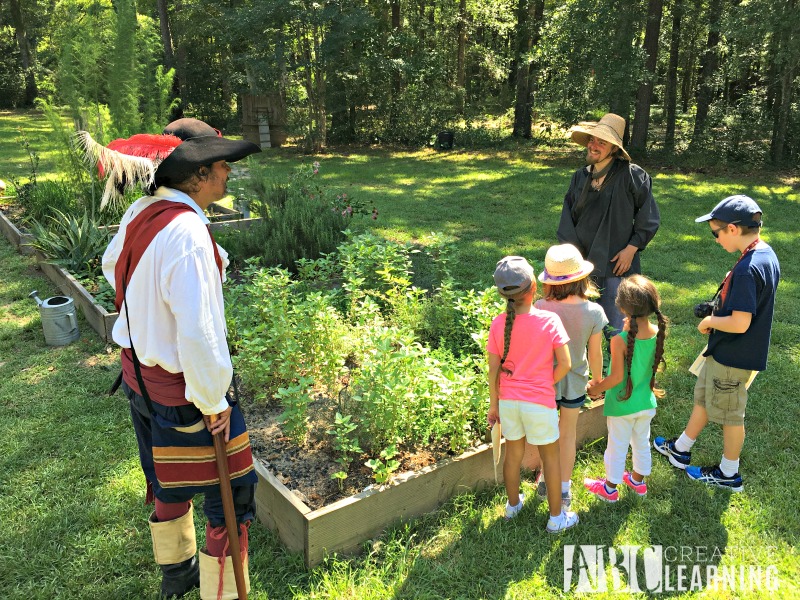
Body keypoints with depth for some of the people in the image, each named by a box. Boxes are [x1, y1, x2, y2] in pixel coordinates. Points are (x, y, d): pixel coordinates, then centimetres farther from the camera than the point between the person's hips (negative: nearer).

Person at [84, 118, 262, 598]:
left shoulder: (141, 212, -2)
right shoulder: (188, 233, -29)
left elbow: (112, 266, 19)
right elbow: (198, 334, -32)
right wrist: (213, 402, -20)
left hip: (140, 373, 10)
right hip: (184, 388, -9)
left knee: (170, 480, 28)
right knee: (230, 495, 8)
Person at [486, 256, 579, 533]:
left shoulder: (498, 324, -9)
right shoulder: (549, 320, -16)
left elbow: (493, 370, -4)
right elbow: (565, 364, -16)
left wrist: (494, 404, 7)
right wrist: (547, 384, 3)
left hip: (508, 400, 3)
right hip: (540, 401, -3)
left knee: (513, 452, 21)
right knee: (550, 455, 15)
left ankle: (513, 504, 42)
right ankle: (556, 517, 29)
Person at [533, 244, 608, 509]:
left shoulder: (540, 307, -23)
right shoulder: (593, 312, -19)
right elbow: (595, 354, -8)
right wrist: (598, 378, 12)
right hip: (575, 382, 1)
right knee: (568, 434, 20)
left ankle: (546, 481, 41)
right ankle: (564, 489, 34)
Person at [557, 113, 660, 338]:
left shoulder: (631, 175, -8)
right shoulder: (581, 176, 7)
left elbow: (649, 218, -4)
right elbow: (567, 218, 9)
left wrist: (631, 248, -9)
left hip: (616, 266, -5)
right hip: (583, 263, 5)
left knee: (615, 332, -1)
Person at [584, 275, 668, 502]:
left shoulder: (620, 341, -30)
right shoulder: (658, 333, -13)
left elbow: (617, 377, -23)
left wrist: (596, 388, -7)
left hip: (622, 404, -5)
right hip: (646, 402, 5)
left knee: (617, 446, 14)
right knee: (642, 442, 25)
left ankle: (610, 488, 33)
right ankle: (638, 480, 46)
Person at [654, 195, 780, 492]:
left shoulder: (747, 269, -30)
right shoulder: (766, 254, 1)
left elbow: (740, 323, -31)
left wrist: (710, 321, -13)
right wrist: (716, 311, 5)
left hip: (731, 357, -9)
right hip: (724, 351, 9)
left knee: (729, 414, 9)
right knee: (703, 397, 23)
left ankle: (728, 474, 30)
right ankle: (681, 449, 40)